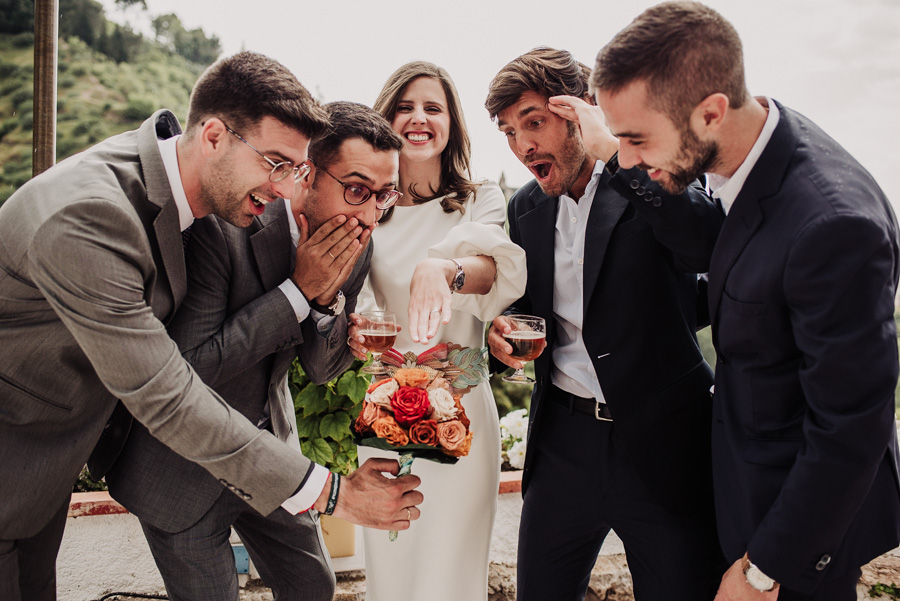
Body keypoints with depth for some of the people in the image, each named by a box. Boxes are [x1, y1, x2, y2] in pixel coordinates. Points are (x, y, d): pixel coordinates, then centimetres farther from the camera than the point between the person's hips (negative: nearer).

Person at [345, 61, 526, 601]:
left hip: (458, 405, -2)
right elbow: (352, 295, 3)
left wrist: (441, 269, -39)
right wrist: (351, 326, -21)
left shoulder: (481, 201, 1)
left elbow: (499, 269, -18)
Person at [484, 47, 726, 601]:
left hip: (664, 444, -4)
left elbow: (714, 248, -27)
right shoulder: (525, 208, 8)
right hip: (563, 441, 4)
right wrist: (502, 332, -6)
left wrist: (617, 152, -25)